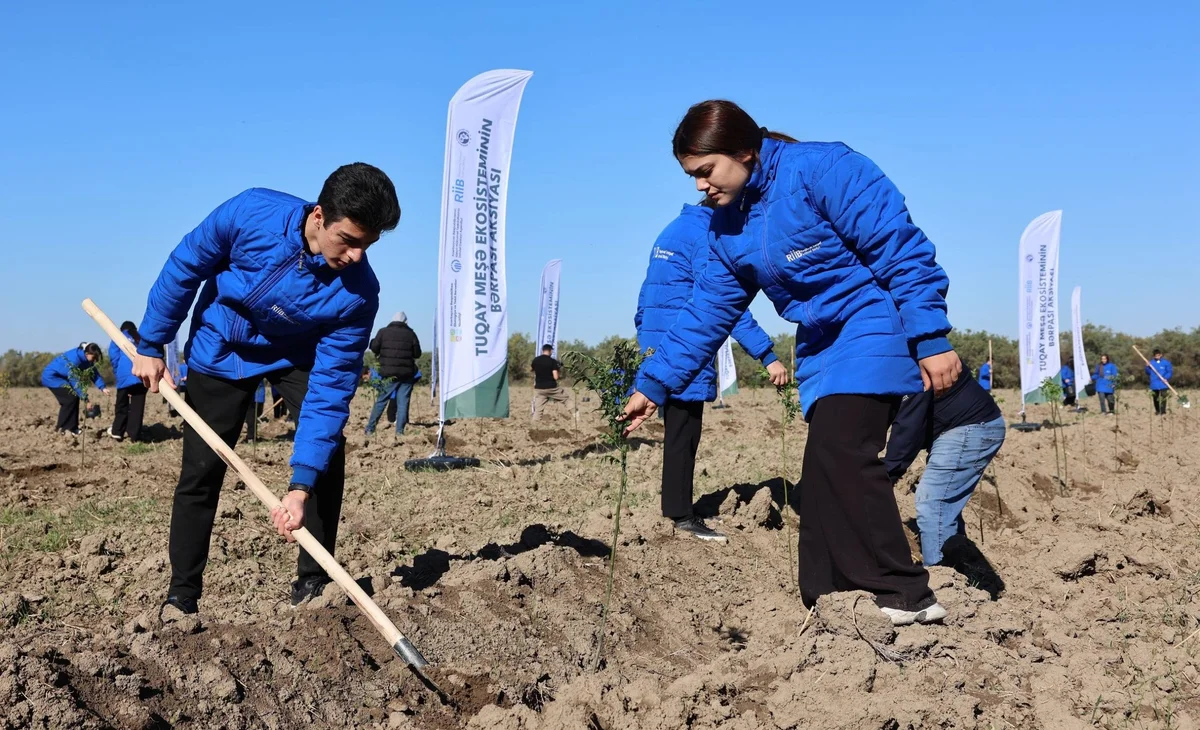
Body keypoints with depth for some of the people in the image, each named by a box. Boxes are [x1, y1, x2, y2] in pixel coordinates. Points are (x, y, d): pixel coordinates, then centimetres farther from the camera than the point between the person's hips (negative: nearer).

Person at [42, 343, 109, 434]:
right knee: (70, 398, -16)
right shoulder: (74, 359, -32)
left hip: (60, 377, 9)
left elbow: (94, 373, -4)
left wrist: (102, 388, -20)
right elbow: (75, 381, -29)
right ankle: (61, 428, -8)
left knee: (75, 397, 3)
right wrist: (85, 399, -27)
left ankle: (72, 428, 6)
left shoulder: (85, 358, -7)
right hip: (51, 376, -9)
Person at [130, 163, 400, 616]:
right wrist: (151, 346, -7)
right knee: (200, 471, -1)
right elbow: (184, 268, -14)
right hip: (219, 350, 0)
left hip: (295, 356, 0)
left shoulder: (357, 293, -32)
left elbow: (330, 387, -30)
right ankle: (181, 596, 14)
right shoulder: (251, 213, -33)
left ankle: (312, 584, -1)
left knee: (327, 452, -17)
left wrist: (301, 485, -36)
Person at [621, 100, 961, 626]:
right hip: (820, 349, 8)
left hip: (874, 326, -8)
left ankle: (904, 598, -16)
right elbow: (707, 314, 13)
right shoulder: (727, 228, 8)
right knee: (823, 474, 3)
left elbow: (902, 251, -17)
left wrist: (931, 340, -21)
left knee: (839, 452, -22)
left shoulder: (823, 169, -15)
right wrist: (654, 384, 11)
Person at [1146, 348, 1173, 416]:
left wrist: (1166, 378, -16)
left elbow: (1170, 372, -1)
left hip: (1163, 385, -3)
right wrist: (1147, 367, -8)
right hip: (1154, 385, 3)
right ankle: (1157, 410, 26)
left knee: (1163, 398, -8)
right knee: (1155, 399, 10)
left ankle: (1163, 412, -4)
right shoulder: (1151, 363, 8)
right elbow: (1148, 373, 10)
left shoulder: (1166, 362, -1)